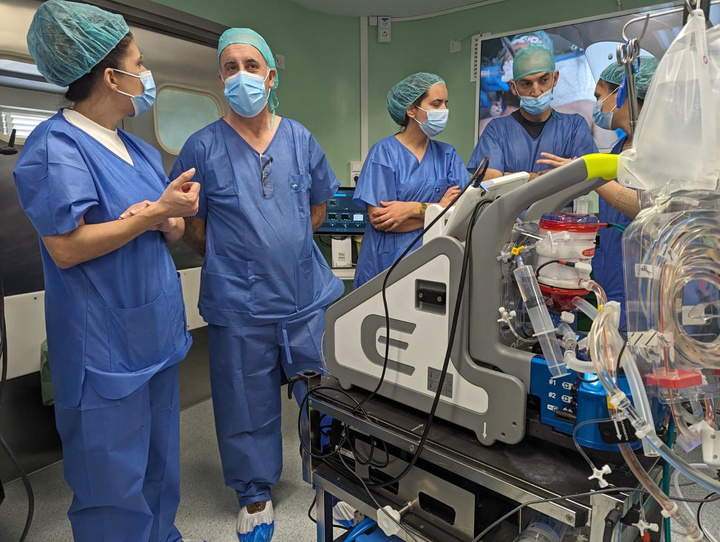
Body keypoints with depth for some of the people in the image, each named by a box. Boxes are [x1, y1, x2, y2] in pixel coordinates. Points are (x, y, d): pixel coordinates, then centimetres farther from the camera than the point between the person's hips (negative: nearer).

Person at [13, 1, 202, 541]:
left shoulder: (141, 149, 13)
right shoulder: (55, 146, -12)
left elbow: (174, 230, 14)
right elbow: (66, 249, -19)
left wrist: (169, 221, -9)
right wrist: (156, 211, -18)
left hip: (156, 332, 8)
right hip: (105, 348, -8)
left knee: (160, 462, 20)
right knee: (114, 481, 6)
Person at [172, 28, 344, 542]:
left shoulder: (301, 139, 6)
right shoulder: (203, 147, -3)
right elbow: (194, 228, 3)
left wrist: (287, 245, 8)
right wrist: (235, 261, 4)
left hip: (309, 294, 3)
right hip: (240, 306, -2)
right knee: (249, 407, 13)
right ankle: (255, 496, 39)